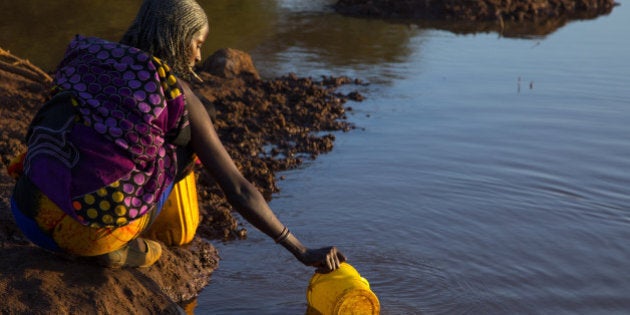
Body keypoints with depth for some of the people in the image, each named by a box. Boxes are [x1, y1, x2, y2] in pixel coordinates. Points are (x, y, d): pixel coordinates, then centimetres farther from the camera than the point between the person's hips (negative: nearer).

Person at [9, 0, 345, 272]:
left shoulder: (88, 60, 12)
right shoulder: (181, 98, -1)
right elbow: (240, 192, -1)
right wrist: (303, 252, 8)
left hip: (28, 216, 5)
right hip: (93, 232, -5)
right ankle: (119, 247, 14)